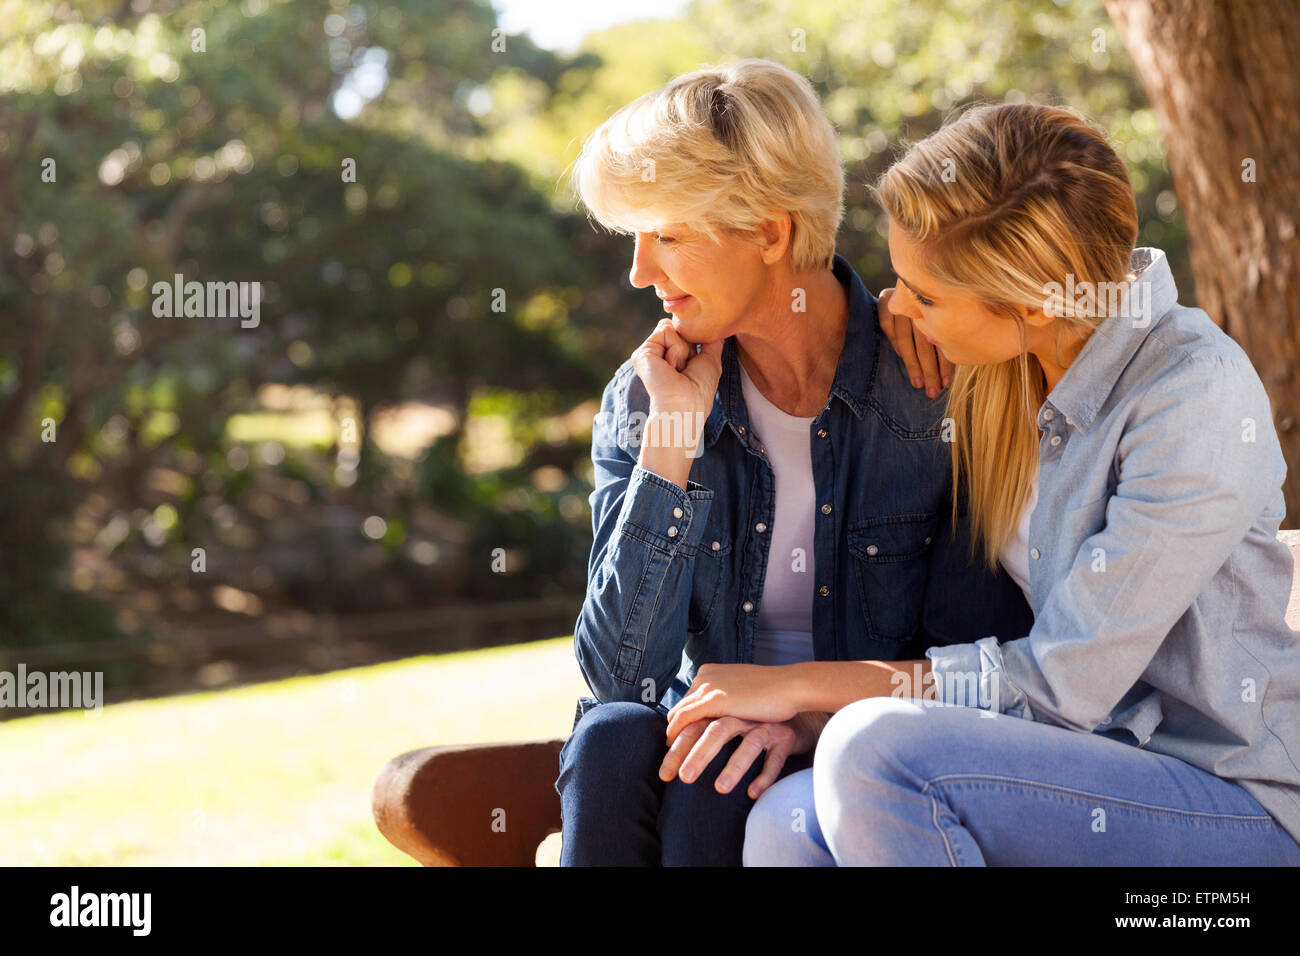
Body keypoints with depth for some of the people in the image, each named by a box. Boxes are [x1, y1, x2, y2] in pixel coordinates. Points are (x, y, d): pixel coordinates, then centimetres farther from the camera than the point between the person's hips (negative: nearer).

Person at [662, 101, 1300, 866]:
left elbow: (1064, 680, -18)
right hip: (1090, 781, 6)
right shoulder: (1000, 377, 4)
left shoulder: (1197, 396, -18)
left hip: (1238, 803, -6)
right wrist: (788, 707, -6)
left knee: (877, 752, -27)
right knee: (787, 823, -20)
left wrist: (800, 683, -13)